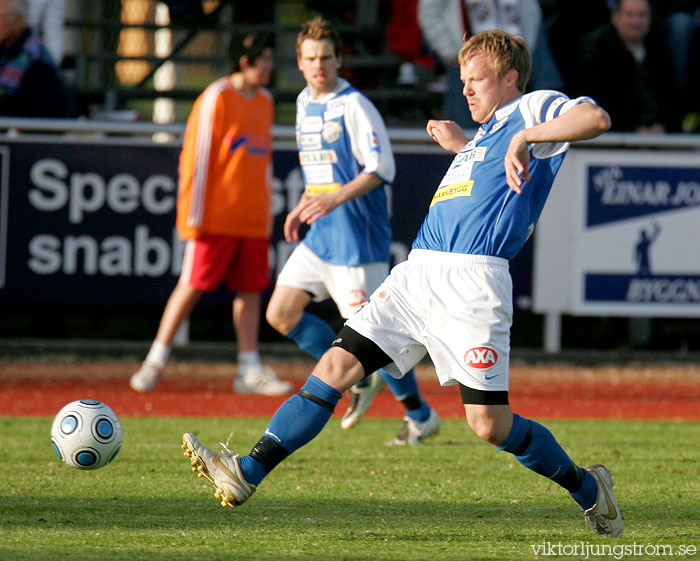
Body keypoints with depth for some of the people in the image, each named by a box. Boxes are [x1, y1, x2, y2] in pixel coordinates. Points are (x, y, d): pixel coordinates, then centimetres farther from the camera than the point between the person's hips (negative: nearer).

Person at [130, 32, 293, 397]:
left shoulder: (264, 102, 14)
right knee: (192, 285, -5)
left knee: (250, 289, 4)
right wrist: (193, 216, -13)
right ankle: (155, 363, 2)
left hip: (253, 218, 7)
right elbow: (195, 156, -10)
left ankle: (250, 370, 7)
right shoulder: (216, 98, -8)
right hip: (216, 216, -7)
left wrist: (267, 213, 18)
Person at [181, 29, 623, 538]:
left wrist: (526, 136, -22)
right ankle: (247, 473, -9)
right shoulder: (486, 131, 27)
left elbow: (596, 118, -17)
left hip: (472, 282, -8)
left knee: (489, 424, -9)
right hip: (416, 275, 8)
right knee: (336, 366, -4)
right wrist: (458, 145, 33)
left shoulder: (533, 109, 2)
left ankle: (587, 488, 13)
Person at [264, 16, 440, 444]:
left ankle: (421, 416, 8)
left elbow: (381, 168, -18)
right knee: (280, 313, 3)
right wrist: (304, 208, 17)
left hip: (356, 239, -8)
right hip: (319, 237, 8)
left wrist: (335, 199, -27)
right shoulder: (304, 103, 13)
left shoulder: (354, 105, -13)